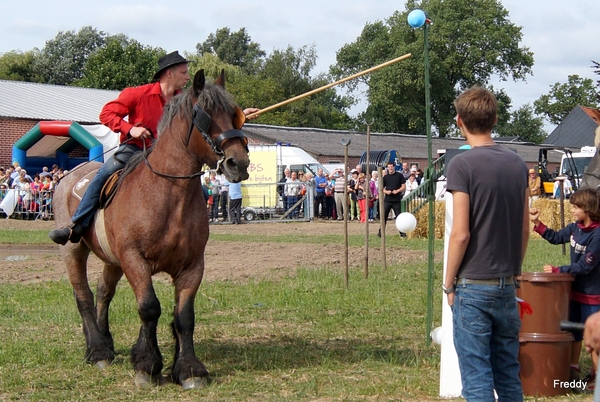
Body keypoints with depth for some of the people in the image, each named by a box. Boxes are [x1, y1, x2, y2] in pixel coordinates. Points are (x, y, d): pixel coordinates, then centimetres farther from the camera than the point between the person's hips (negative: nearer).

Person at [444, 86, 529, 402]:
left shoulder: (463, 165, -11)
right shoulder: (517, 164, 6)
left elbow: (461, 233, -14)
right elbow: (525, 229, 11)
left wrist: (449, 284, -4)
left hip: (473, 285, -6)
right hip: (507, 286, 6)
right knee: (509, 374, 13)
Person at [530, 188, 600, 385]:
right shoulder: (575, 228, 1)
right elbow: (555, 237, 18)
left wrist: (557, 270, -18)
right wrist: (536, 223, 7)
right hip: (576, 290, 8)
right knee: (573, 331, 16)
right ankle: (573, 369, 27)